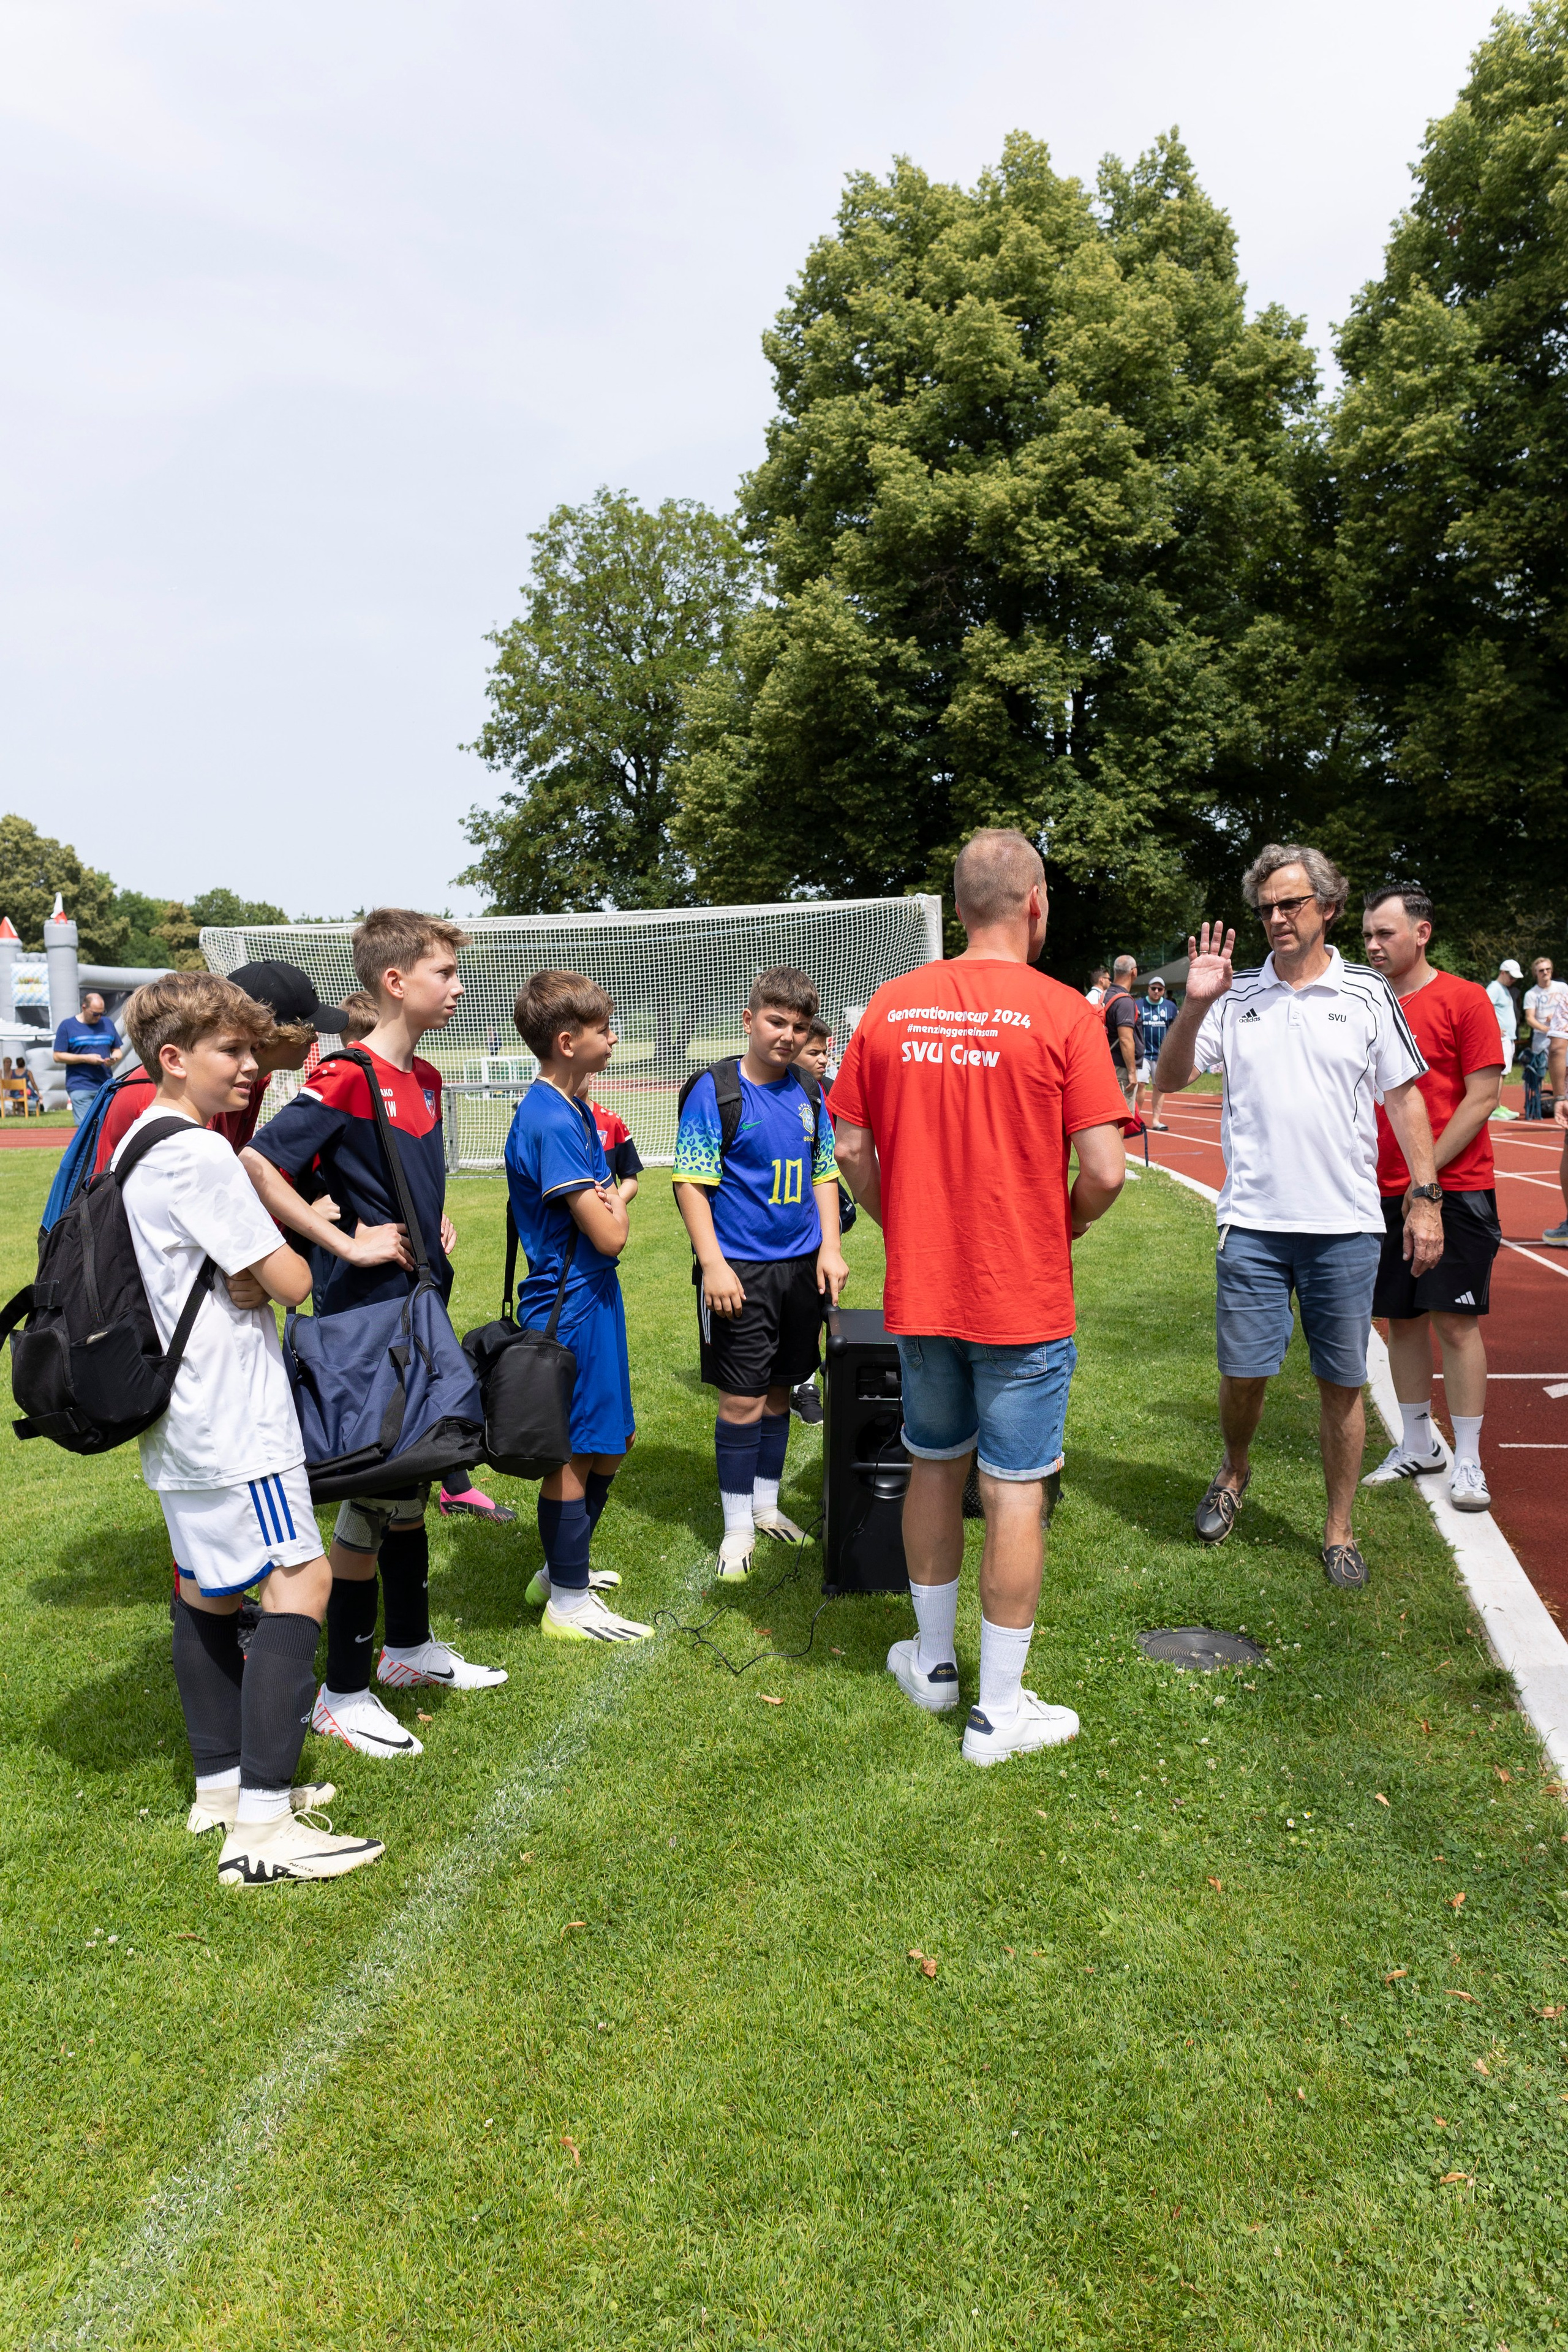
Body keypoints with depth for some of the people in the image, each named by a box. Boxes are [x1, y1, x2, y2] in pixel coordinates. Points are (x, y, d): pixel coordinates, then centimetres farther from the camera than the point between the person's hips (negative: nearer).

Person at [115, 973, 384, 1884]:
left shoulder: (138, 1146, 13)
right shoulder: (199, 1153, -18)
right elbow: (288, 1283, -17)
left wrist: (253, 1264, -1)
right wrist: (292, 1241, 3)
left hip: (181, 1417, 11)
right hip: (234, 1419, -11)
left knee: (206, 1593, 15)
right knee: (300, 1581, -9)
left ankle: (223, 1784, 27)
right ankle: (263, 1829, -9)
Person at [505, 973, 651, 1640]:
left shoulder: (572, 1110, 10)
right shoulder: (550, 1122, -22)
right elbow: (609, 1235, -22)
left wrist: (607, 1197, 2)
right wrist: (614, 1205, -3)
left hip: (591, 1296, 10)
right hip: (569, 1305, -10)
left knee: (611, 1441, 19)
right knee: (573, 1454, 2)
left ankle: (561, 1570, 35)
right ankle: (567, 1604, 17)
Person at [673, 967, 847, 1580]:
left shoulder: (808, 1095, 8)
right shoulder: (715, 1091, -9)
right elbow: (690, 1184, -11)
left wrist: (830, 1250, 6)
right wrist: (713, 1264, -17)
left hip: (801, 1267, 6)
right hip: (740, 1270, -5)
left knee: (780, 1391, 15)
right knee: (741, 1400, -1)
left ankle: (766, 1506, 31)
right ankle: (737, 1527, 15)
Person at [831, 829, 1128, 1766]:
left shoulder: (891, 1006, -1)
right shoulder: (1062, 1012, -12)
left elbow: (852, 1146, 4)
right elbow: (1104, 1170, -16)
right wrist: (1062, 1228, 3)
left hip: (921, 1293, 4)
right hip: (1024, 1300, -4)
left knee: (934, 1468, 20)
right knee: (1015, 1491, 7)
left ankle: (934, 1663, 37)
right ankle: (1000, 1711, 19)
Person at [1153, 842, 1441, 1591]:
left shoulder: (1366, 992, 3)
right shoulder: (1236, 995, 4)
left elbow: (1404, 1099, 7)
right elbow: (1170, 1080, 1)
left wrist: (1425, 1198, 2)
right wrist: (1194, 1005, -14)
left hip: (1346, 1225, 0)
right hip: (1254, 1221, 0)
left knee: (1342, 1383, 7)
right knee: (1243, 1371, 4)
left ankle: (1339, 1532, 23)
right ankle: (1233, 1472, 35)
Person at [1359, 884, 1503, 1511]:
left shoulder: (1464, 999, -5)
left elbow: (1483, 1095, -10)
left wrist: (1428, 1170, -15)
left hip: (1454, 1189, -5)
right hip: (1385, 1193, 5)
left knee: (1455, 1319, -3)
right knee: (1402, 1318, 10)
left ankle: (1468, 1460, 8)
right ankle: (1417, 1446, 23)